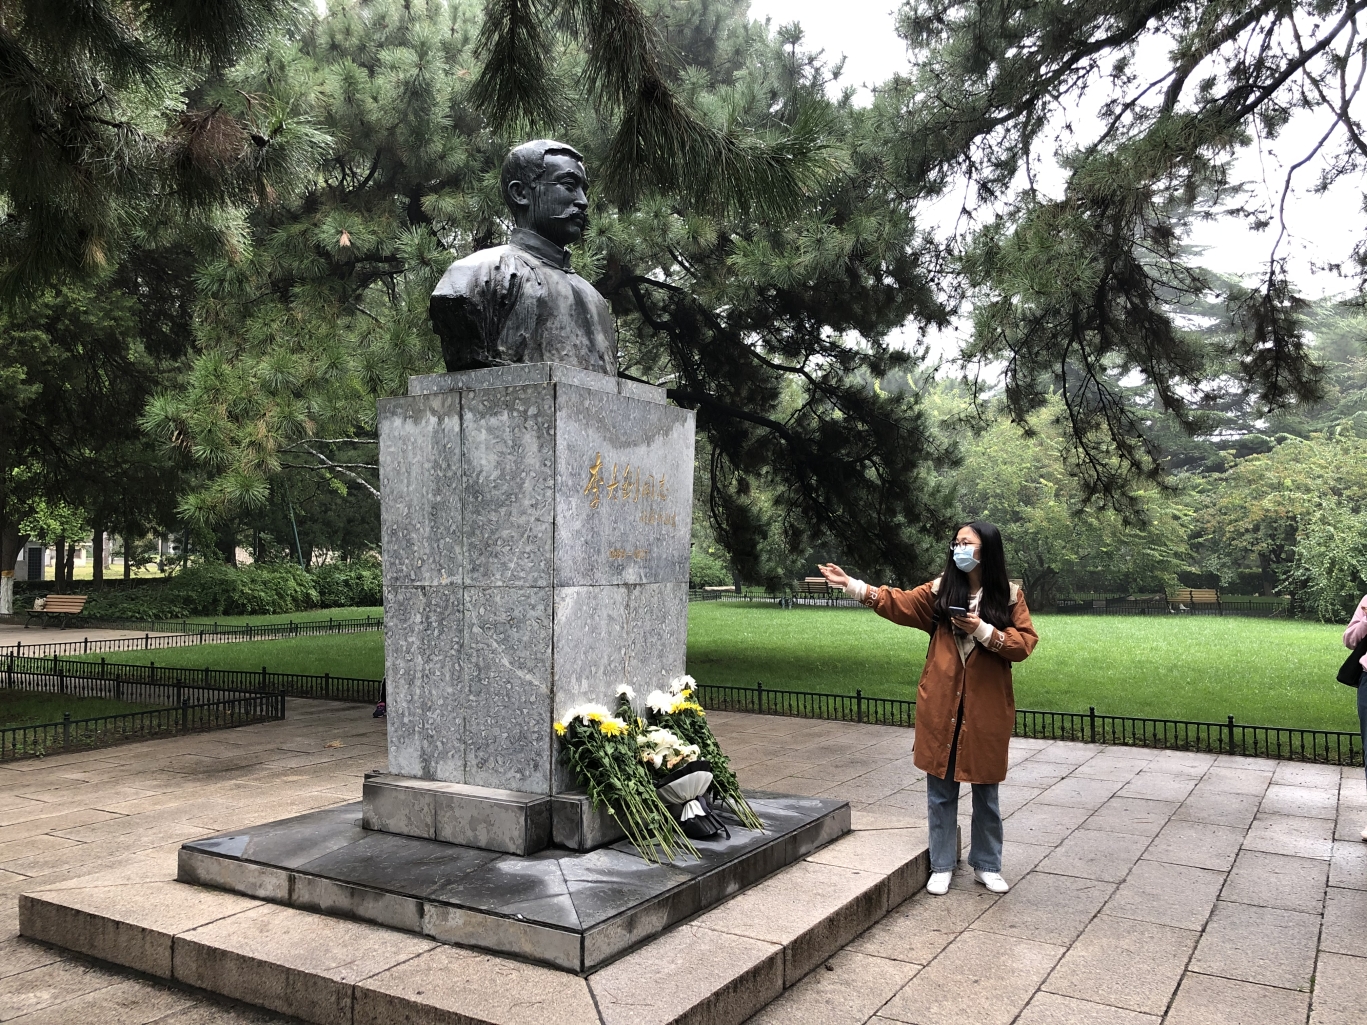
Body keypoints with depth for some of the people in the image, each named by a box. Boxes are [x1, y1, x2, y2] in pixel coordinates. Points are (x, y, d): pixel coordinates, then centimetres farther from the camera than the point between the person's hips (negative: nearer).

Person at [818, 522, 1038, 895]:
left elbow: (1025, 642, -6)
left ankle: (987, 866, 28)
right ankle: (941, 866, 21)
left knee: (986, 792, 12)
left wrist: (983, 631, -19)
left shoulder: (1010, 595, -1)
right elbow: (899, 603, -4)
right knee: (941, 791, 8)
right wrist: (852, 585, -14)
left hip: (987, 708, -1)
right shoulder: (941, 590, 3)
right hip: (941, 706, 1)